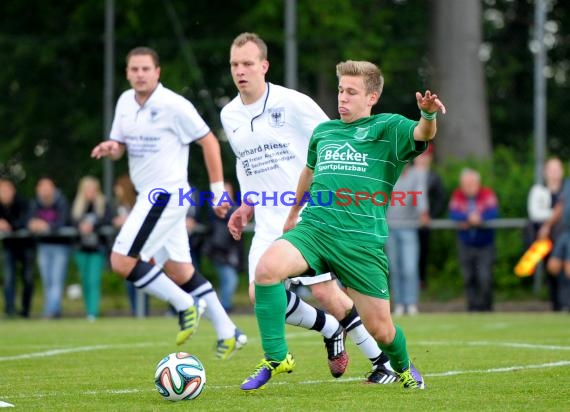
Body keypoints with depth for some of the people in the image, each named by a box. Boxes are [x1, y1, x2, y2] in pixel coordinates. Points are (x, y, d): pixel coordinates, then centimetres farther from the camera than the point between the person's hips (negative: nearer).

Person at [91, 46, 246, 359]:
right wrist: (111, 148, -9)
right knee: (179, 272, 12)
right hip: (150, 196, 8)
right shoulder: (125, 102, 10)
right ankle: (227, 333, 19)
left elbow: (209, 142, -7)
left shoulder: (173, 105, -13)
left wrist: (218, 191, -7)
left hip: (166, 194, -8)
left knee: (122, 261, -15)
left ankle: (186, 305, -4)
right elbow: (119, 146, 17)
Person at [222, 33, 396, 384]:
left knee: (325, 293, -12)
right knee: (261, 295, -9)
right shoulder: (229, 115, 10)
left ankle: (385, 361, 4)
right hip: (268, 223, 6)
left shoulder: (293, 104, -9)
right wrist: (247, 206, 16)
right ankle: (330, 330, 16)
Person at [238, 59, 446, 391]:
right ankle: (277, 357, -14)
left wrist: (428, 115, -42)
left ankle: (404, 369, 38)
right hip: (314, 228, 3)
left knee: (380, 329, 0)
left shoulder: (387, 129, 2)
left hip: (363, 241, -3)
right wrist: (293, 214, 45)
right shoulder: (323, 132, 17)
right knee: (267, 267, -28)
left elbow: (421, 135, -19)